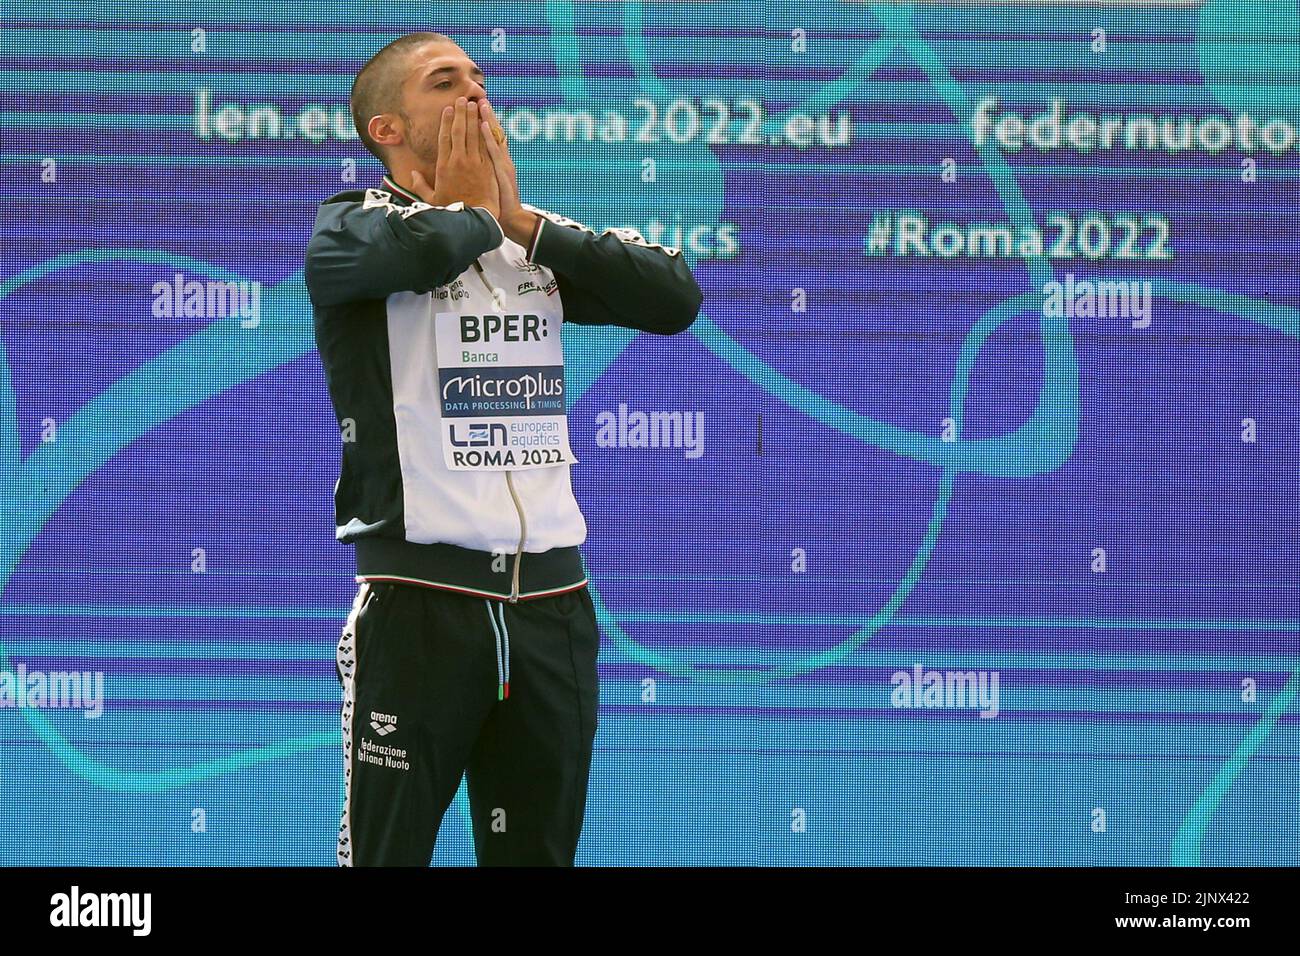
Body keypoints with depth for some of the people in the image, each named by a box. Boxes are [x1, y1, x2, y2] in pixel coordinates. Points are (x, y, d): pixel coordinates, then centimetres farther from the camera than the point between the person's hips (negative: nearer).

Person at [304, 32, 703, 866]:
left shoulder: (535, 241, 15)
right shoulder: (353, 226, -1)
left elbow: (675, 296, 0)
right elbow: (423, 249, -25)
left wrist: (522, 220, -2)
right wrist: (475, 210, -4)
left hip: (553, 600, 5)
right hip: (421, 601, -5)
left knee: (539, 852, 9)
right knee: (388, 851, -4)